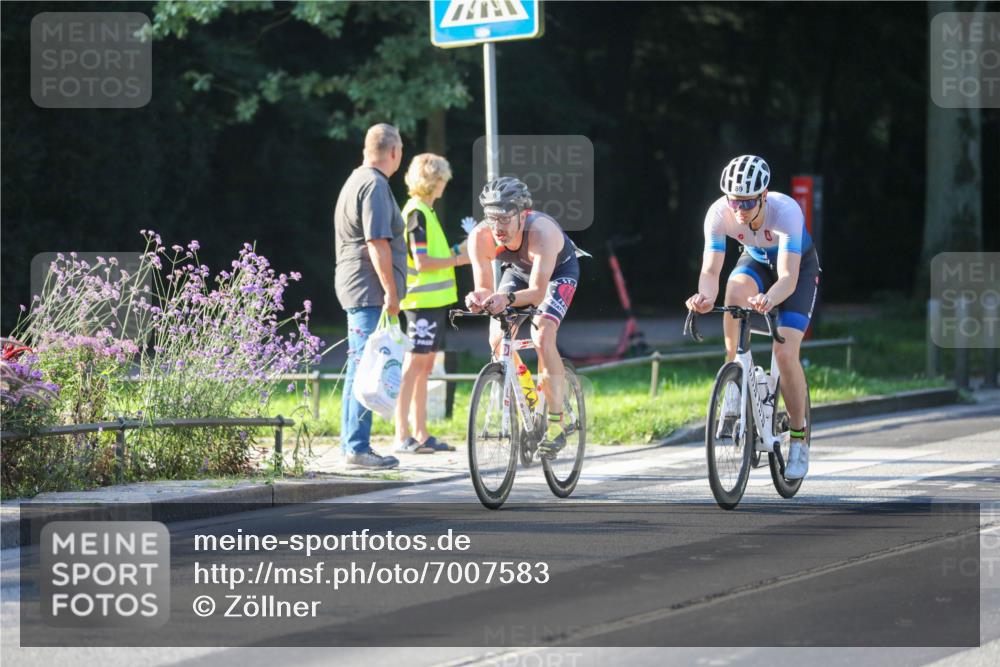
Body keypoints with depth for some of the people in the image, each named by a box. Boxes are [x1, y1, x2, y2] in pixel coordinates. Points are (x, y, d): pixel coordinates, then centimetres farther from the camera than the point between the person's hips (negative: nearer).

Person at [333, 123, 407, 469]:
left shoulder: (356, 181, 19)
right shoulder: (375, 185, -13)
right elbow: (377, 242, -20)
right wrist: (391, 291, -19)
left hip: (356, 290, 11)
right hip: (370, 290, -11)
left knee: (359, 369, 14)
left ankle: (351, 444, 18)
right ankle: (357, 447, -13)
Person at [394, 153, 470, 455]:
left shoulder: (424, 211, 18)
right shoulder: (417, 212, -13)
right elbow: (421, 262, -19)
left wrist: (457, 251, 13)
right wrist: (458, 260, -12)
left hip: (433, 299, 10)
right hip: (423, 300, -10)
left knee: (424, 367, 11)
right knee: (413, 365, -9)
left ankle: (421, 435, 14)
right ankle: (402, 436, -9)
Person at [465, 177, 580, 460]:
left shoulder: (542, 232, -42)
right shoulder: (480, 236, -31)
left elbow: (537, 292, -44)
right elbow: (484, 287, -26)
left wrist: (507, 299, -62)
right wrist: (478, 298, -49)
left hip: (559, 270, -5)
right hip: (518, 270, 5)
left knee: (542, 336, -25)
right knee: (497, 340, -12)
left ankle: (556, 424, -22)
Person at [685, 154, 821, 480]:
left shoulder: (785, 211, -39)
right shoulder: (719, 213, -30)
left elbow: (788, 278, -44)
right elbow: (710, 270, -30)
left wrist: (769, 299, -65)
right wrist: (705, 296, -53)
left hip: (799, 265, -2)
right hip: (756, 261, 3)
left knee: (785, 352, -18)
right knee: (736, 288, -36)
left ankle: (799, 439, 1)